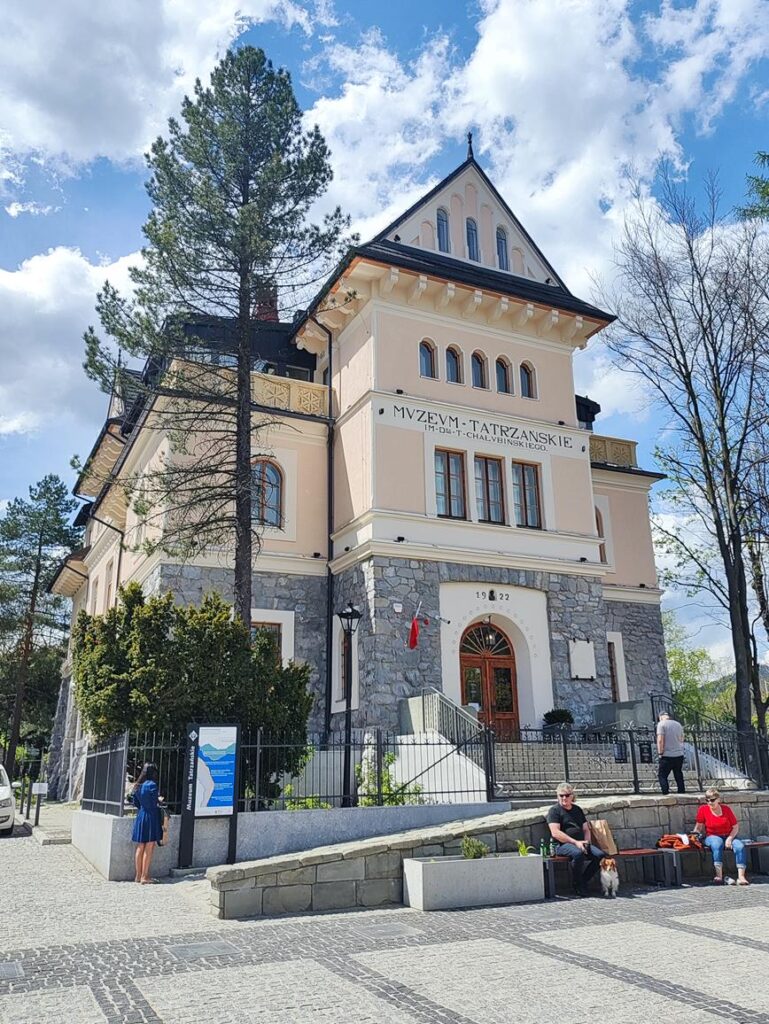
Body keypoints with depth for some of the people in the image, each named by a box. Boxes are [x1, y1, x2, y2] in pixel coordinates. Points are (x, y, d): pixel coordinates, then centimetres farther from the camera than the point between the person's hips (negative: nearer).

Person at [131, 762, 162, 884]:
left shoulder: (137, 786, 9)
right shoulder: (152, 785, -14)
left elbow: (135, 803, 14)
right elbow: (154, 803, -14)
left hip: (140, 817, 7)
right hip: (150, 817, -7)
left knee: (140, 848, 12)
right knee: (149, 849, 0)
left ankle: (138, 875, 18)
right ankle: (145, 877, 2)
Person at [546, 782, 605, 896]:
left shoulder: (577, 809, 21)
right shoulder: (554, 810, 1)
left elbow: (586, 829, 22)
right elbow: (555, 833, -10)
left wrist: (586, 842, 1)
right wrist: (575, 842, -17)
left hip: (580, 843, 6)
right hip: (562, 845, -6)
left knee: (600, 854, -21)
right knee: (578, 853, -36)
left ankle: (584, 881, -4)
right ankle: (577, 886, -15)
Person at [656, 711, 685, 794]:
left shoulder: (661, 724, -6)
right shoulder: (678, 724, 13)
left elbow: (660, 740, -14)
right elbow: (681, 739, 19)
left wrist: (660, 752, -8)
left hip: (667, 755, -6)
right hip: (679, 754, 6)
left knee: (662, 775, 1)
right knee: (679, 776, 14)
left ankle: (666, 793, -9)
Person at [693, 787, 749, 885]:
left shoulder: (726, 809, -2)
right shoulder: (703, 809, -4)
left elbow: (736, 826, 1)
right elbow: (698, 827, 3)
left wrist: (729, 838, -14)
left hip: (729, 836, 2)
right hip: (712, 837, -2)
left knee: (740, 846, -29)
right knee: (717, 844, -37)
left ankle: (741, 877, -33)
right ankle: (719, 876, -41)